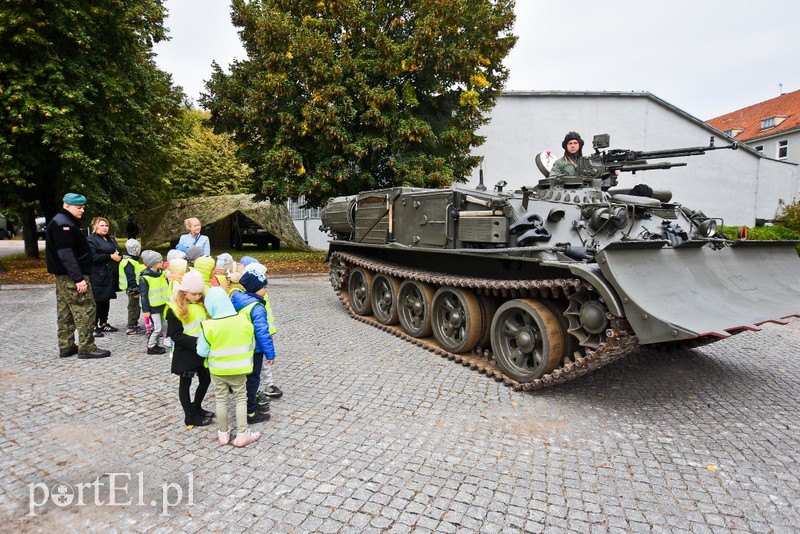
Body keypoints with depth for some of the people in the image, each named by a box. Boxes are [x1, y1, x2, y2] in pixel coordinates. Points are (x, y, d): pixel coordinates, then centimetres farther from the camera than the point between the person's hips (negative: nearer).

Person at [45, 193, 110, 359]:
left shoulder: (66, 222, 17)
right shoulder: (64, 225, -15)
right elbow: (66, 255, -22)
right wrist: (78, 278, -25)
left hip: (63, 276, 11)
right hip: (72, 276, -11)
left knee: (65, 313, 13)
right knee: (85, 310, -7)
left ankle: (66, 347, 21)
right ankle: (86, 348, -3)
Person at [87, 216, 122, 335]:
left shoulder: (111, 239, 19)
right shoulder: (91, 240, -7)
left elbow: (118, 252, 25)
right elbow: (93, 257, -19)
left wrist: (118, 257, 4)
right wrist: (111, 256, -17)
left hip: (111, 275, 8)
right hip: (98, 277, -8)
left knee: (106, 300, 14)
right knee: (97, 301, -5)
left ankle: (103, 323, 24)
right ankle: (93, 327, 2)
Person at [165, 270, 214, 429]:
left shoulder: (202, 303, 3)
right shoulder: (175, 308, -16)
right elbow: (175, 335, -17)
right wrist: (195, 341, -26)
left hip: (202, 351, 7)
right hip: (185, 353, -6)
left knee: (205, 380, 16)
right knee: (185, 383, 9)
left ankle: (196, 408, 38)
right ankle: (189, 417, 22)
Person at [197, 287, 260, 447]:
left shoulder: (209, 326, -19)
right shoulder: (243, 320, -13)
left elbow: (202, 351, -11)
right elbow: (252, 344, -2)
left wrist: (198, 343, 9)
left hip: (217, 369, -1)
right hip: (239, 369, 1)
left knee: (221, 400, 16)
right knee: (240, 399, 13)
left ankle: (223, 433, 27)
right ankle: (242, 434, 15)